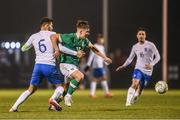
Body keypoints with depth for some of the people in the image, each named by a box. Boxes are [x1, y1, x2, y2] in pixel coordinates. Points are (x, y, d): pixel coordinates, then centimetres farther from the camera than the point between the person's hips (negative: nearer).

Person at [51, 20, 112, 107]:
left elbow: (93, 48, 22)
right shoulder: (69, 38, -18)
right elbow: (54, 37, -18)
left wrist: (105, 57, 24)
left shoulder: (84, 40, 5)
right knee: (80, 76, -29)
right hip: (66, 64, -8)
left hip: (74, 65, 8)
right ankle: (68, 96, -16)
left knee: (67, 87, 12)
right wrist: (57, 50, -26)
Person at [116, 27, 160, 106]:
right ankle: (128, 101, -27)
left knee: (140, 89, 4)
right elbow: (130, 58, 18)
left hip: (148, 71, -1)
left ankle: (133, 101, 25)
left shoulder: (150, 45, -5)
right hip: (138, 69, 1)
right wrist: (123, 66, 6)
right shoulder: (135, 47, 6)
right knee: (134, 84, -23)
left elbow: (157, 56, -5)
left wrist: (152, 64, -21)